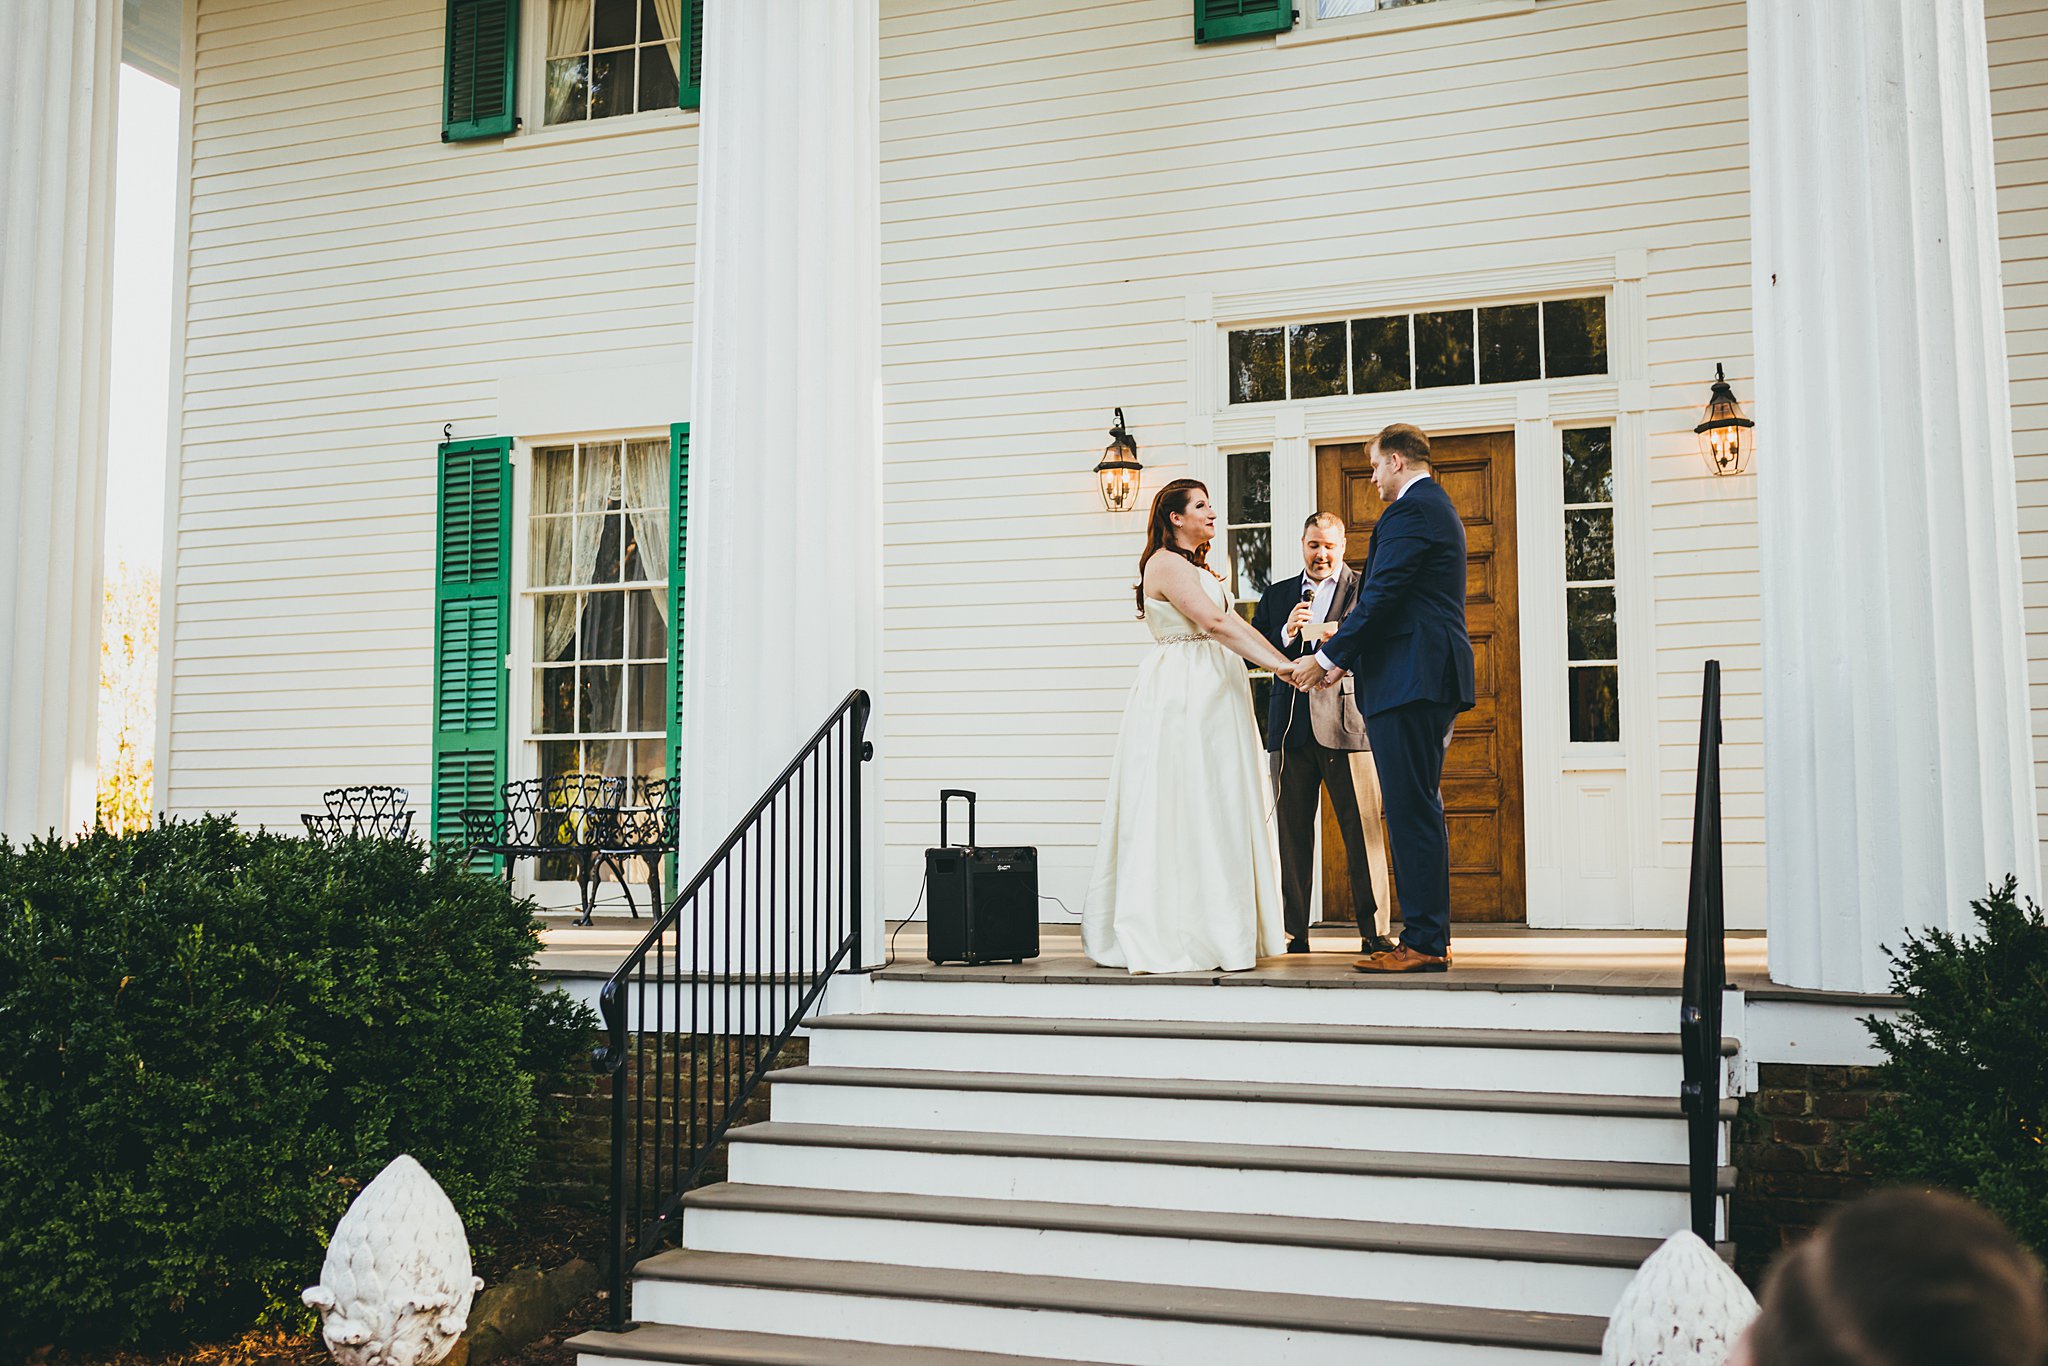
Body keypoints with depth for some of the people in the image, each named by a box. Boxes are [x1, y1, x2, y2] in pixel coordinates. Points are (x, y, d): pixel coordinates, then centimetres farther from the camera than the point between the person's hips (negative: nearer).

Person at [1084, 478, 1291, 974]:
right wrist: (1280, 664, -21)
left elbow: (1233, 625, 14)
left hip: (1212, 694, 10)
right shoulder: (1165, 563, -9)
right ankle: (1171, 937, -4)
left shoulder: (1199, 566, 21)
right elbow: (1216, 623, -18)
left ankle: (1215, 931, 12)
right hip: (1180, 695, -10)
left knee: (1217, 809, 8)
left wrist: (1286, 660, 2)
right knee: (1181, 808, -8)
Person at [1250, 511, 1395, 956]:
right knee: (1291, 831, 4)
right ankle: (1294, 932, 10)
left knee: (1363, 828, -4)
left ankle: (1373, 930, 2)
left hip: (1348, 723, -3)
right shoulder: (1277, 595, 18)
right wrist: (1286, 633, -6)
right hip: (1290, 726, 3)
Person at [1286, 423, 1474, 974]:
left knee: (1412, 810, -9)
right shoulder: (1438, 507, 23)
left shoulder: (1410, 511, -11)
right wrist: (1346, 660, 20)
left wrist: (1327, 657, -11)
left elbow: (1381, 597, -18)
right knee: (1421, 809, 13)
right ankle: (1432, 938, 18)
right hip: (1433, 678, 11)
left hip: (1409, 678, -11)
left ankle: (1422, 943, -6)